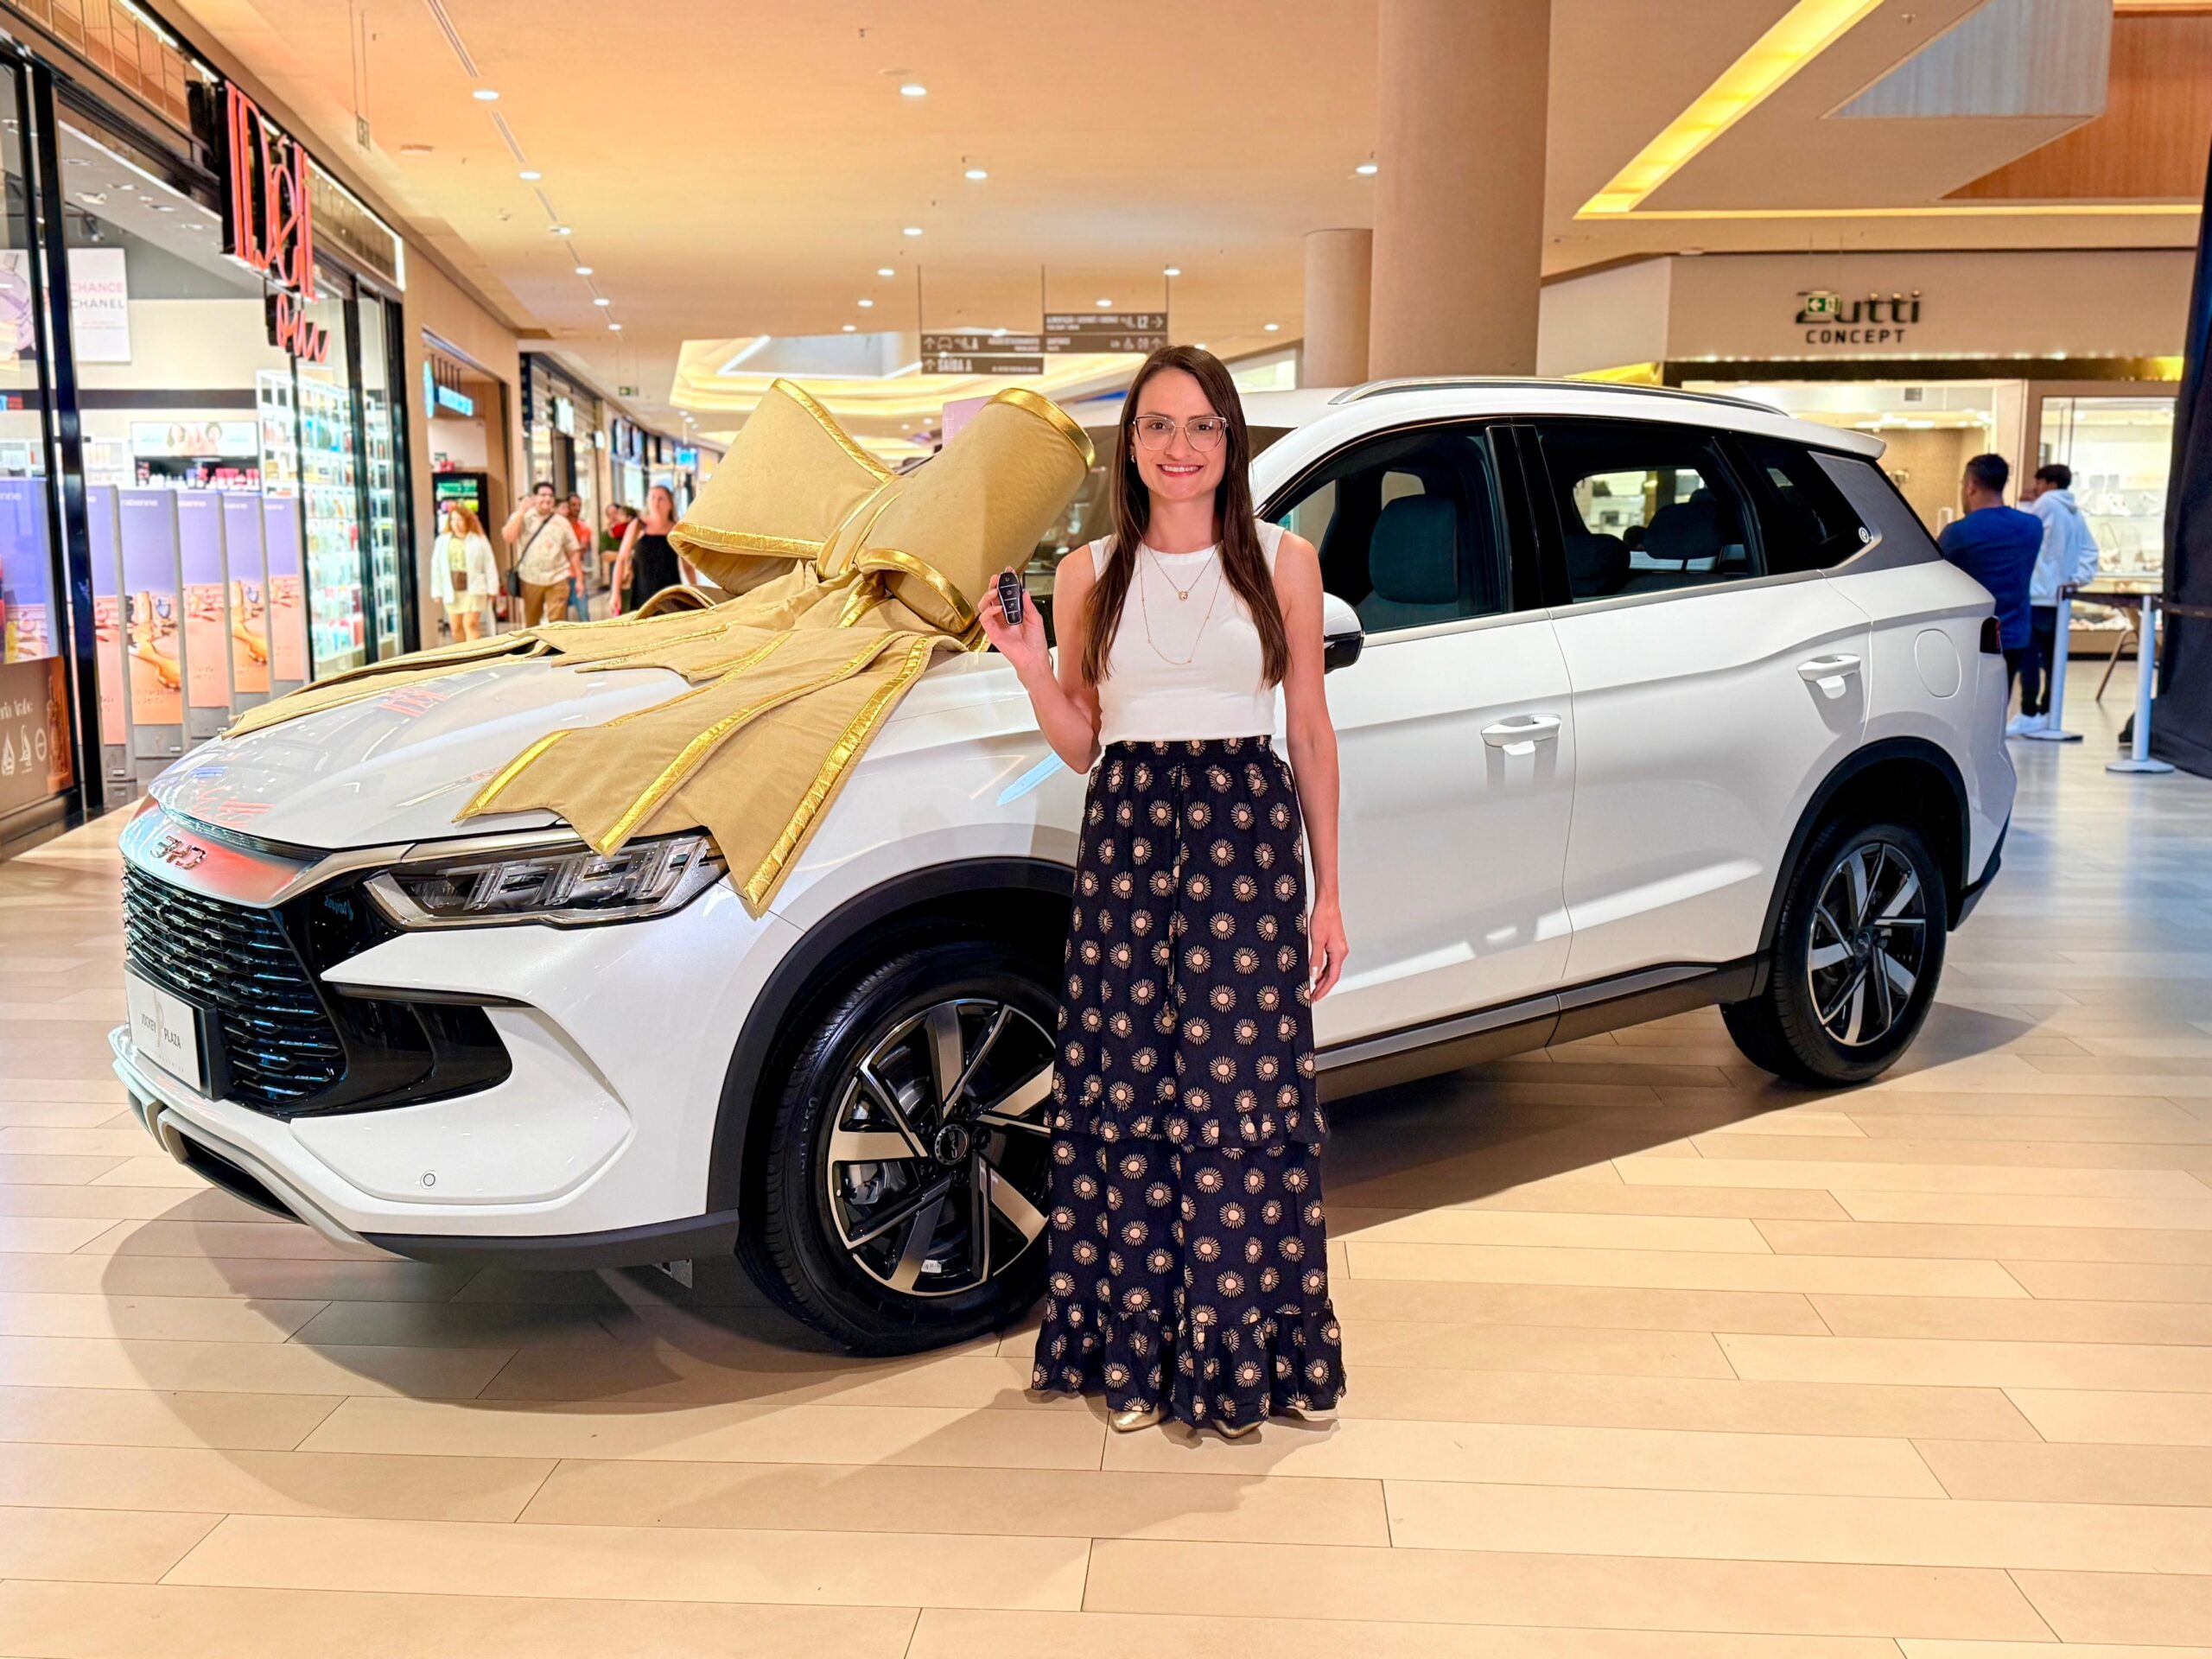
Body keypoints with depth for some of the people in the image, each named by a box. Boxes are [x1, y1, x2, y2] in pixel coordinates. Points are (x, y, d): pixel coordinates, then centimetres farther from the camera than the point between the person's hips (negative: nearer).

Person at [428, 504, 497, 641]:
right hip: (452, 591, 3)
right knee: (456, 628, 8)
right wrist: (437, 592, 7)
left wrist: (491, 589, 0)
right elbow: (436, 567, 9)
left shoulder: (479, 540, -1)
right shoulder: (443, 541, 6)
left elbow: (489, 565, 1)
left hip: (473, 590, -3)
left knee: (470, 624, -12)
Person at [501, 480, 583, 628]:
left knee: (556, 622, -8)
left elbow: (572, 552, 9)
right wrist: (521, 511, -13)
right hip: (531, 579, 0)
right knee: (531, 623, 11)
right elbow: (507, 537, -13)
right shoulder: (522, 517, 4)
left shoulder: (561, 521, 7)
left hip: (557, 579, 0)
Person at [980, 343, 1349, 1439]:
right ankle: (1138, 1351, 19)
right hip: (1124, 836, 2)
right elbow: (1080, 746, 10)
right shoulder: (1088, 576, 8)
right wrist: (1033, 670, -8)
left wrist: (1327, 892, 3)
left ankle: (1239, 1352, 15)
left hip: (1249, 834, -1)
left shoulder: (1282, 563, 5)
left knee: (1241, 1095, -1)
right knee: (1127, 1096, 5)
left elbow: (1311, 733, 6)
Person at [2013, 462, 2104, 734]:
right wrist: (2079, 578, 3)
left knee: (2029, 655, -9)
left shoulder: (2046, 504, -6)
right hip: (2059, 594, 8)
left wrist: (2025, 504, 10)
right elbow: (2090, 551, 11)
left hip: (2037, 593, -8)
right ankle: (2047, 712, 14)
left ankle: (2029, 714, -12)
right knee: (2051, 656, 10)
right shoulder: (2075, 513, 16)